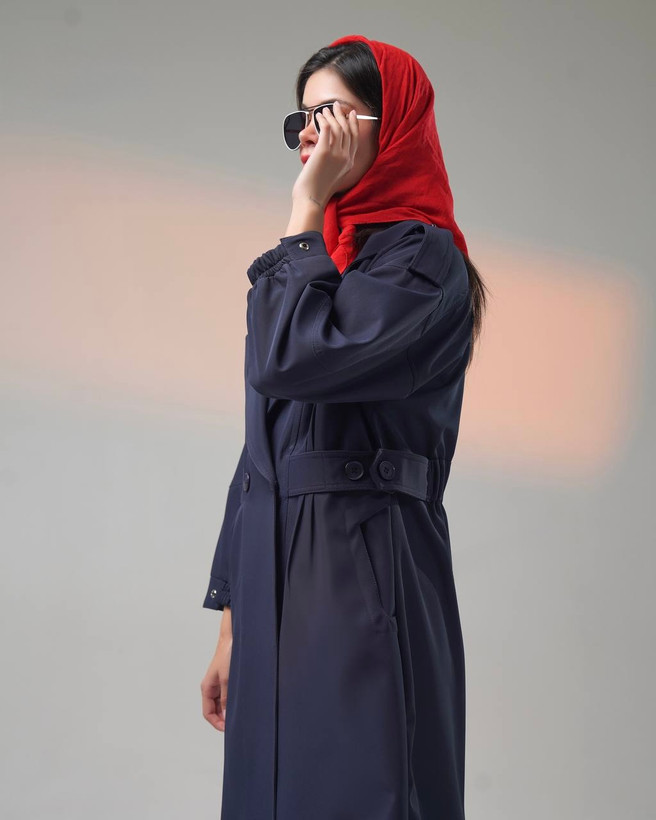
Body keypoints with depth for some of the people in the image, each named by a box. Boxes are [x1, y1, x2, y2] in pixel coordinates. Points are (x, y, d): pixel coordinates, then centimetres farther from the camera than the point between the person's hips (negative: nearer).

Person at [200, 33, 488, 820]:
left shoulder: (422, 259, -8)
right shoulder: (323, 256, 18)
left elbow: (287, 361, -23)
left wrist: (305, 210, -11)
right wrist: (233, 623, 16)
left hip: (364, 580, -8)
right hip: (276, 577, 8)